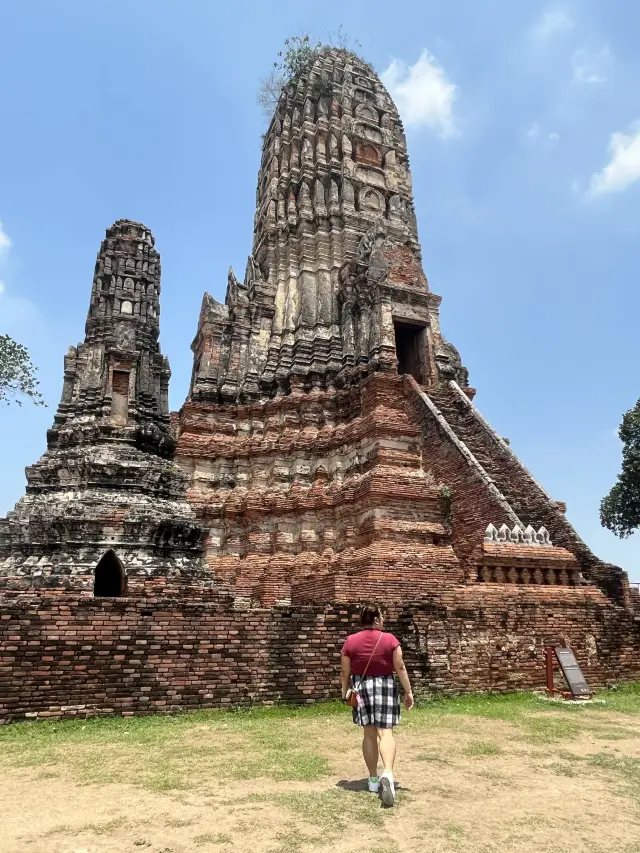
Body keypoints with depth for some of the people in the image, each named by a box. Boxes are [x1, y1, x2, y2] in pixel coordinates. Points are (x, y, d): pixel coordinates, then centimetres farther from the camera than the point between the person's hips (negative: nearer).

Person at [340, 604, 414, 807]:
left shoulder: (350, 641, -4)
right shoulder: (390, 640, -8)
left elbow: (345, 671, 1)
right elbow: (400, 667, -6)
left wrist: (345, 690, 16)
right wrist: (408, 691, 2)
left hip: (361, 688, 2)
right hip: (385, 687, -2)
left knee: (369, 733, 12)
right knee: (385, 732, -3)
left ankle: (374, 779, 19)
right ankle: (387, 773, -24)